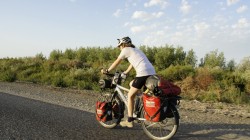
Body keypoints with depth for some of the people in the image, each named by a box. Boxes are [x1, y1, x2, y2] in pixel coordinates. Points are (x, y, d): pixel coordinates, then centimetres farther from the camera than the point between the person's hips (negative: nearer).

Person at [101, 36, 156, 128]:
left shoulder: (126, 50, 6)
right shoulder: (136, 50, 29)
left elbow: (116, 62, 10)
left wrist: (107, 71, 21)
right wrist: (125, 72, 45)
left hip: (143, 73, -9)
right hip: (152, 73, 9)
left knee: (130, 95, 4)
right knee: (131, 84, 28)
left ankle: (129, 121, 7)